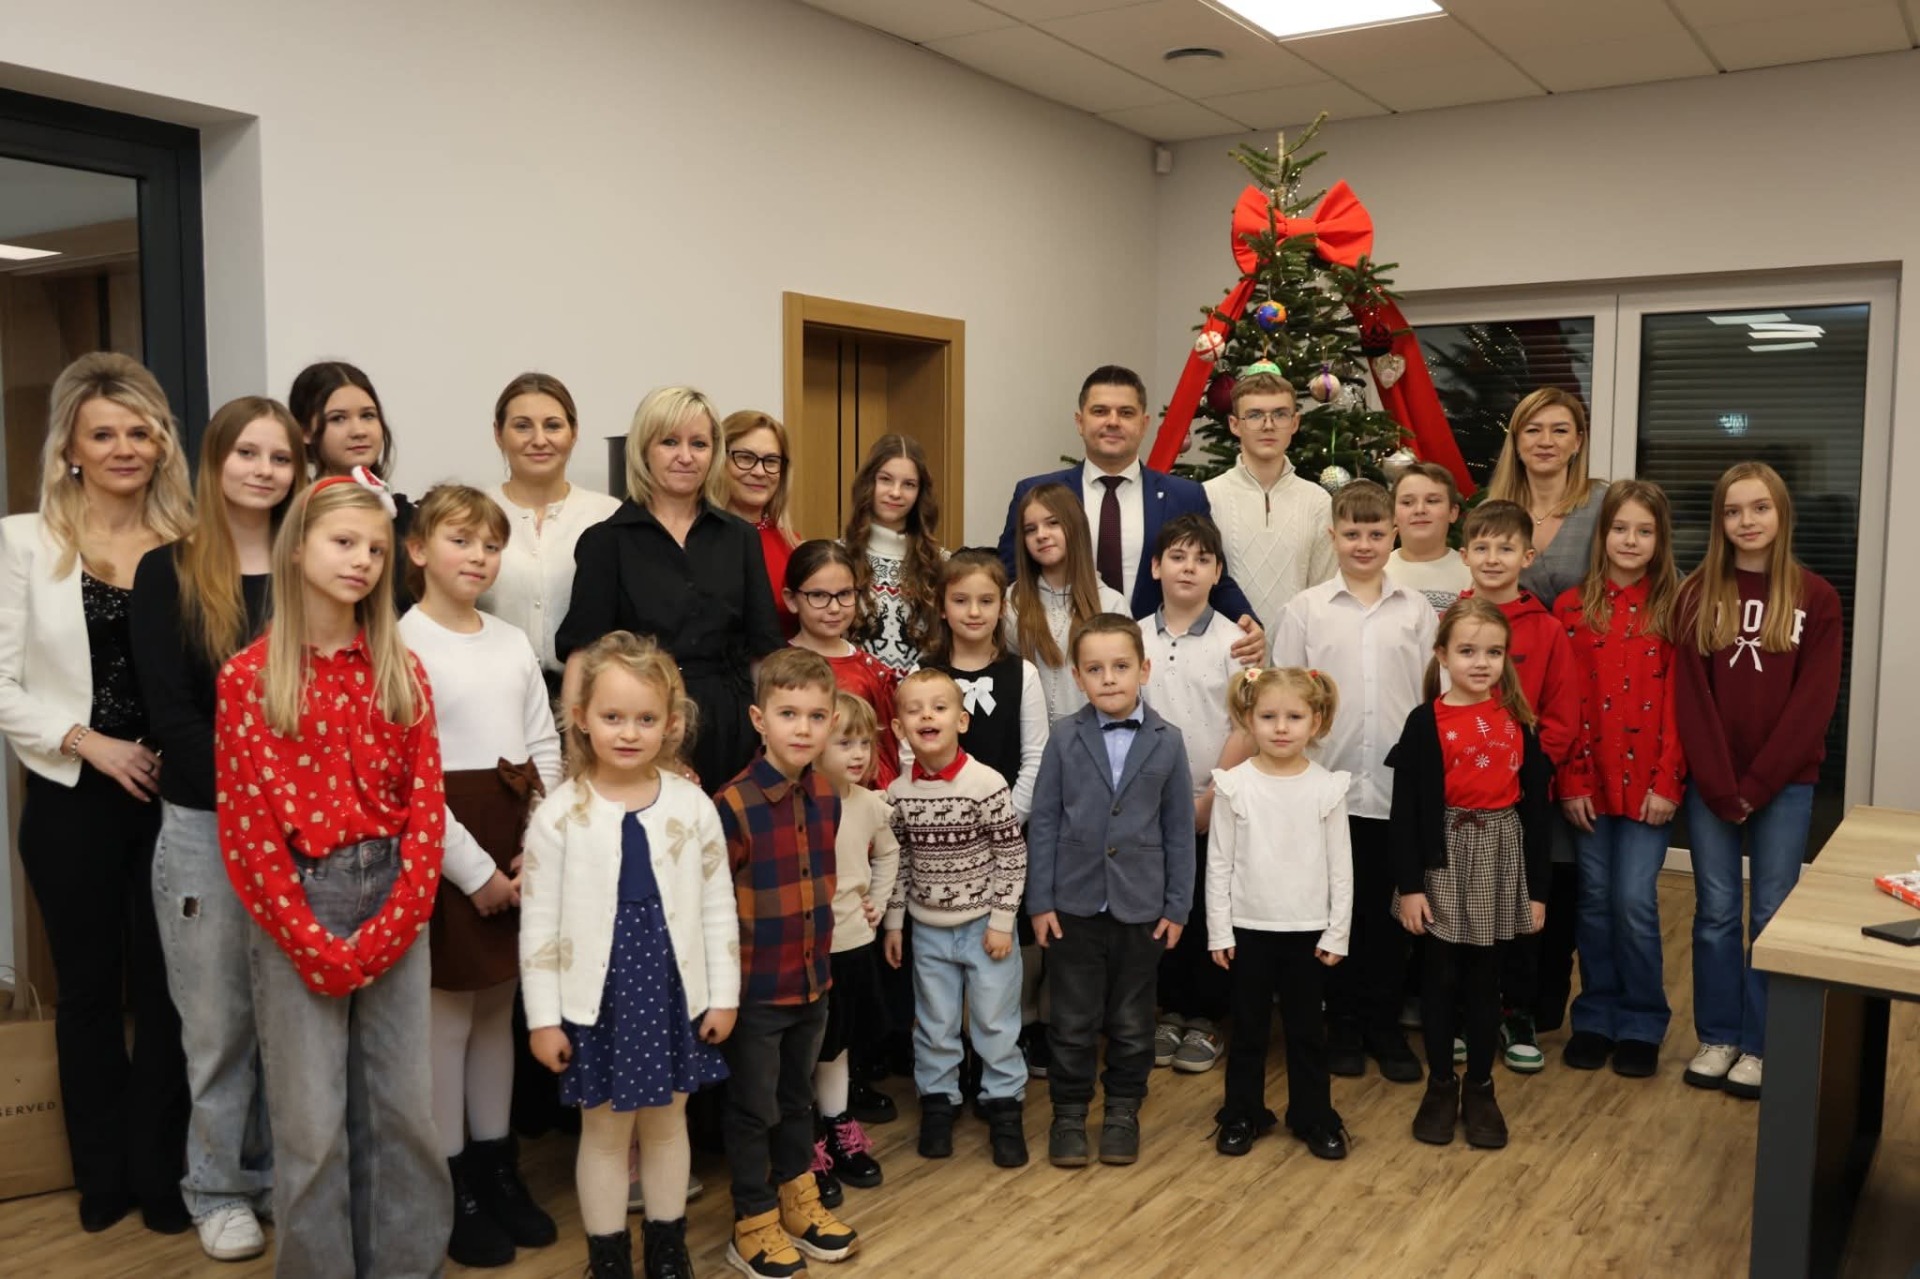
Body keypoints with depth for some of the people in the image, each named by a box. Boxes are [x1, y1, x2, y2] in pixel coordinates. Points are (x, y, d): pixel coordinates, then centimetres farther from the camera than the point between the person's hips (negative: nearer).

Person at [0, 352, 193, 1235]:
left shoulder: (187, 544, 3)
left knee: (166, 988, 7)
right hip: (72, 800, -1)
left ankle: (161, 1177, 23)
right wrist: (92, 742, -14)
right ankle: (102, 1179, 29)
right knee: (90, 988, 13)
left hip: (171, 798, 1)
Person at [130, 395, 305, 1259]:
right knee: (219, 1021, 8)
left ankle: (283, 1174, 26)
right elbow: (172, 715, -7)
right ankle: (218, 1188, 25)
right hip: (205, 827, -2)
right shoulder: (167, 573, -1)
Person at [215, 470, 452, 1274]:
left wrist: (390, 928, -9)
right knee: (310, 1117, 4)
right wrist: (313, 942, -10)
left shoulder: (401, 672, 4)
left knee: (404, 1105, 9)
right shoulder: (248, 677, -4)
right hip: (298, 903, -3)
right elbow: (245, 825, -6)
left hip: (392, 898, 3)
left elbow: (426, 804, 1)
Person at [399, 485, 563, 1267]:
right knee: (447, 1017, 3)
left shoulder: (514, 643, 10)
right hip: (446, 850, -6)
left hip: (519, 850, 6)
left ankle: (495, 1167, 26)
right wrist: (475, 871, -14)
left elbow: (546, 749, 8)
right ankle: (451, 1187, 16)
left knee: (497, 1009, 14)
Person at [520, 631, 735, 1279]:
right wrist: (543, 1016, -5)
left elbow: (718, 909, 2)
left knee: (667, 1122, 16)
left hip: (673, 991, 2)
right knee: (604, 1131, 11)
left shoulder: (692, 805, -4)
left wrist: (723, 995, 2)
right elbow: (539, 922, -5)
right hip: (597, 998, -2)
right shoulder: (559, 813, -9)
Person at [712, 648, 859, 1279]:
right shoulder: (733, 806, -21)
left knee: (797, 1098, 21)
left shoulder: (827, 799, 0)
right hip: (756, 987, -6)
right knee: (754, 1109, 10)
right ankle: (753, 1225, 26)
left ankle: (799, 1203, 38)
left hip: (813, 979, 6)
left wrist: (821, 957, 14)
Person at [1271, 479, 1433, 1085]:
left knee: (1388, 910, 9)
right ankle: (1343, 1024, 22)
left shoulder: (1416, 609, 5)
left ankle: (1385, 1024, 23)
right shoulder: (1305, 609, 2)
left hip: (1397, 786, 1)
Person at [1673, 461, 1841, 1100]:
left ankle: (1759, 1045, 17)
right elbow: (1690, 694, -4)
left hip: (1785, 784, -1)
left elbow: (1814, 701, -6)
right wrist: (1721, 786, -11)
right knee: (1716, 911, 8)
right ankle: (1717, 1037, 20)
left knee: (1771, 914, 5)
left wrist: (1756, 784, -11)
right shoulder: (1698, 593, 1)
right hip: (1710, 784, 1)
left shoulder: (1816, 598, 0)